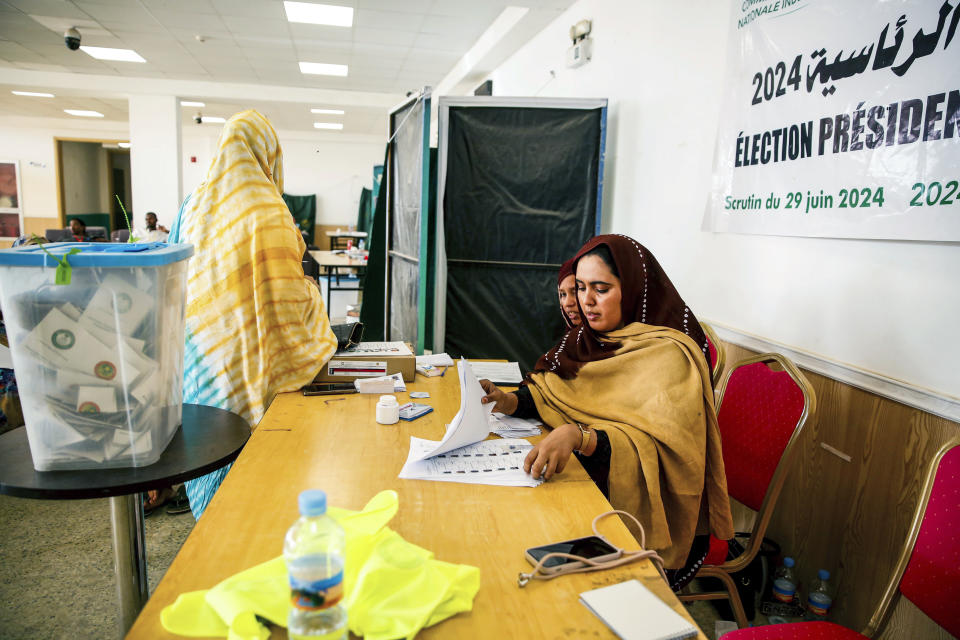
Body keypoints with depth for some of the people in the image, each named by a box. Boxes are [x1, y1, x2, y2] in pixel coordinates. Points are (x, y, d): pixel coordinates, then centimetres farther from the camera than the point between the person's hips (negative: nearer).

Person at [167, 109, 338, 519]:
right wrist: (311, 292, 3)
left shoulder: (194, 206, 5)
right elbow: (288, 296, -16)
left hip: (201, 355, 7)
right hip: (249, 362, -6)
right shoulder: (267, 214, -15)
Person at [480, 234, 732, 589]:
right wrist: (509, 402, -11)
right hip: (586, 484, 7)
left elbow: (655, 449, -25)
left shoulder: (669, 355, -16)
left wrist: (579, 437, -40)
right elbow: (551, 391, 10)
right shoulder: (588, 339, 7)